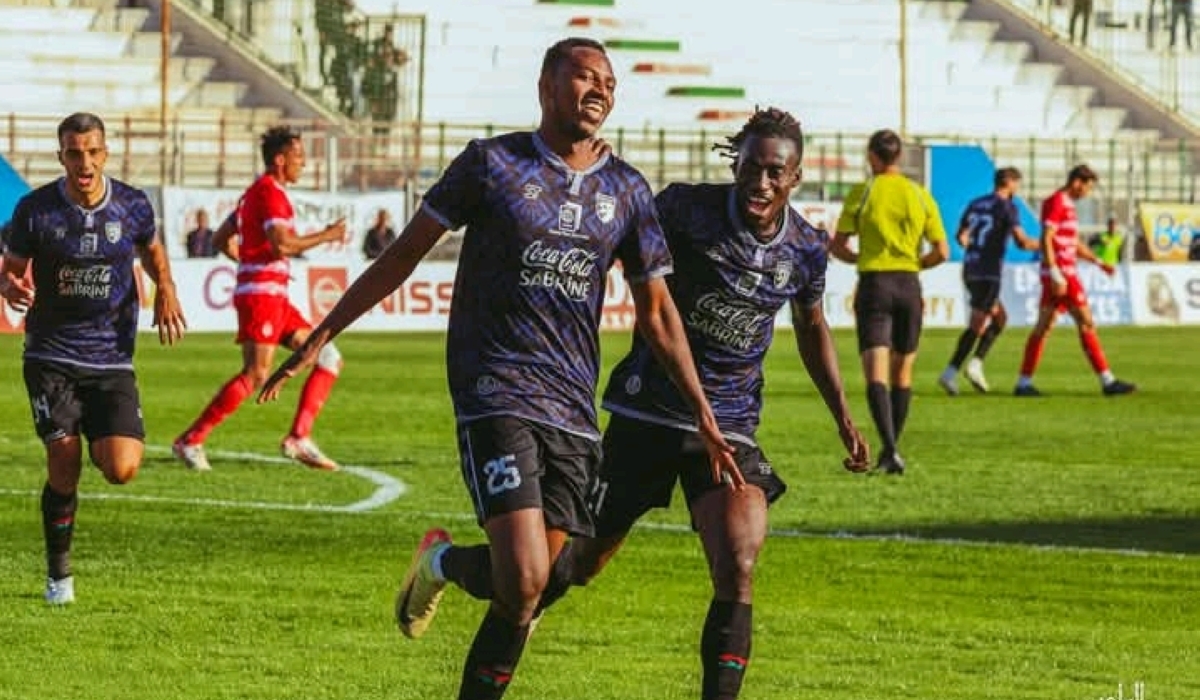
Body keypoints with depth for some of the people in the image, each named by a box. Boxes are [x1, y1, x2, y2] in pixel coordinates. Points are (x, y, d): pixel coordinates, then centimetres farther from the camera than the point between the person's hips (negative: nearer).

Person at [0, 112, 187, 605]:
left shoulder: (133, 205, -2)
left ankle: (102, 442, 24)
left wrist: (165, 291, 0)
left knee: (121, 470, -15)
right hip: (51, 356, -1)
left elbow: (152, 250, 19)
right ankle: (59, 573, 14)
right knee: (63, 468, -7)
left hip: (111, 360, 1)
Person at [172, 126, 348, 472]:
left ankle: (298, 438, -1)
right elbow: (281, 244, -23)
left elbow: (220, 240, 26)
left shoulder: (256, 193, 21)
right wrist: (326, 236, -12)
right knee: (255, 375, -17)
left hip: (275, 297, 11)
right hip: (261, 294, -11)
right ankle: (190, 441, -12)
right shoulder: (270, 192, -10)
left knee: (329, 358, 6)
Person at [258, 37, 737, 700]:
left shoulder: (626, 191, 10)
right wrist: (320, 336, 2)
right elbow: (404, 253, 4)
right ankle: (441, 563, 15)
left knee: (529, 585, 2)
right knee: (525, 581, -18)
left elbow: (657, 311, 15)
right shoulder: (492, 164, -1)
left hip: (574, 410, 5)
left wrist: (704, 416, 10)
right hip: (496, 394, -5)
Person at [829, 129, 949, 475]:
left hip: (874, 283, -3)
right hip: (909, 285, 3)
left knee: (876, 374, -8)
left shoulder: (861, 193, -4)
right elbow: (941, 252, 3)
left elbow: (837, 247, -1)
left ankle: (889, 449, -26)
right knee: (902, 372, 16)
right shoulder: (920, 196, 3)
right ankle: (891, 450, 22)